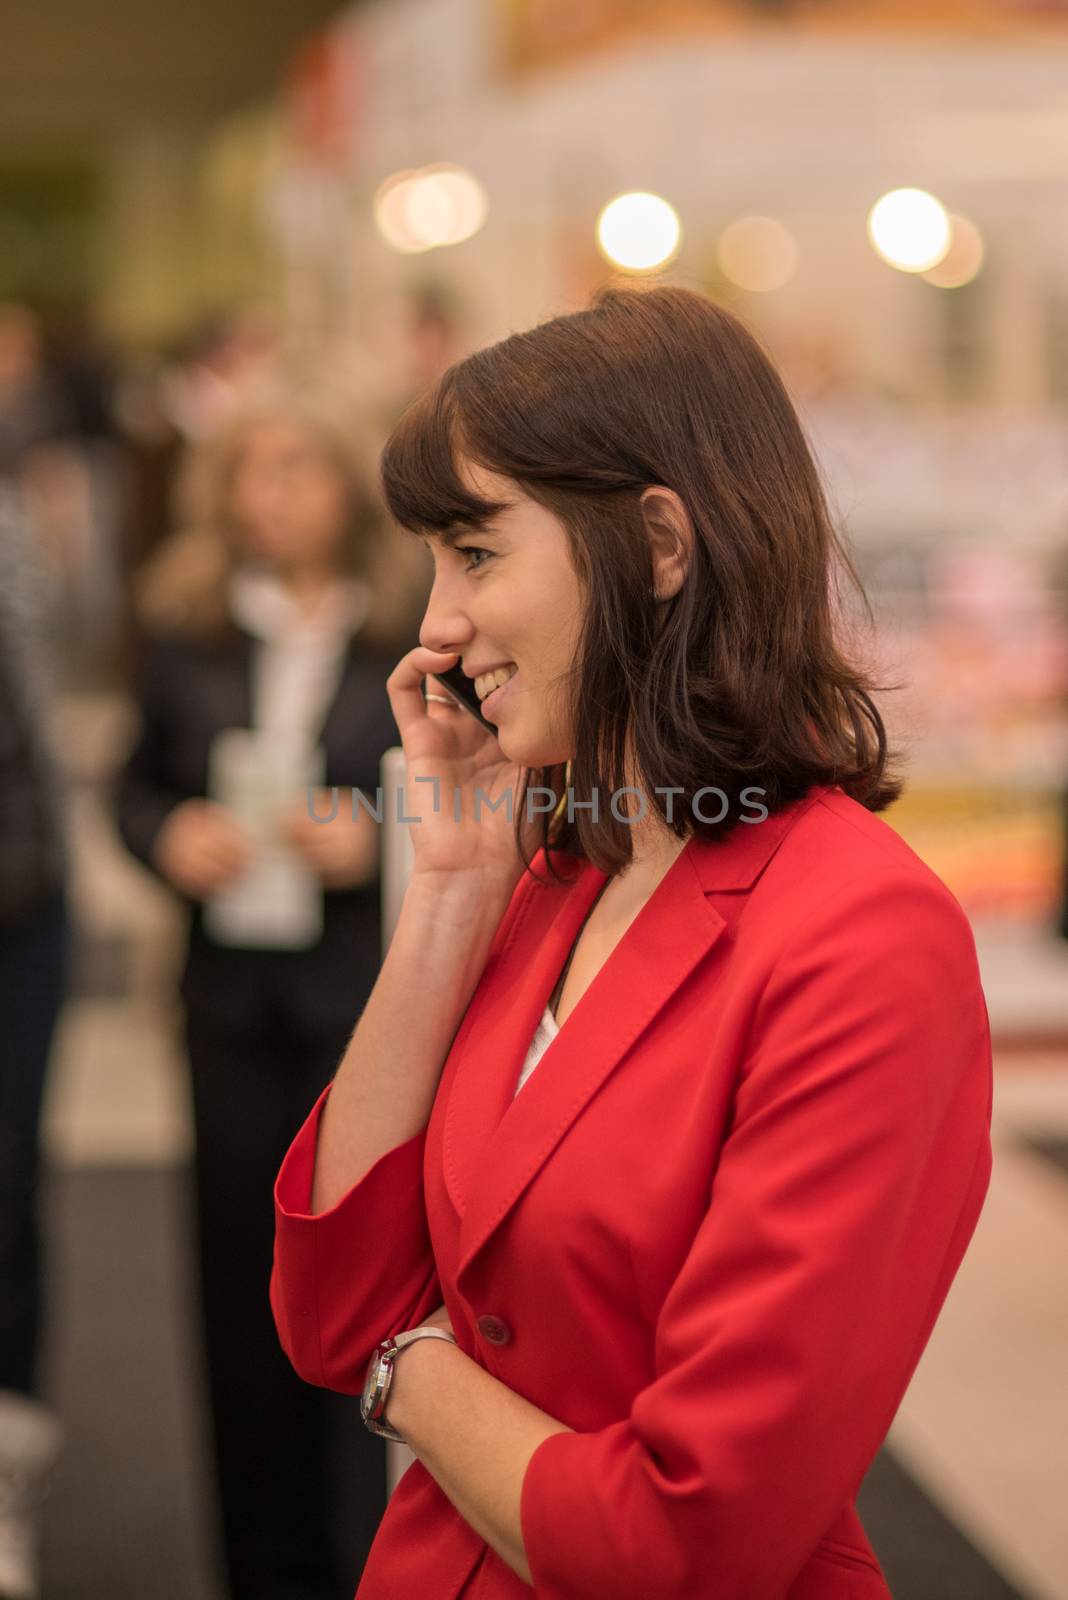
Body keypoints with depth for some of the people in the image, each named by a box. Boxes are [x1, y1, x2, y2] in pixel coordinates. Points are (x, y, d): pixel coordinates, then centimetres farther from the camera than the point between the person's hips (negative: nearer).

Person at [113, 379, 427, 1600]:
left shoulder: (413, 636, -2)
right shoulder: (184, 632, 7)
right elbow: (137, 783, 14)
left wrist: (374, 842, -16)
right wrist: (172, 839, -7)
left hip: (372, 995, -3)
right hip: (232, 995, 3)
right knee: (244, 1277, 9)